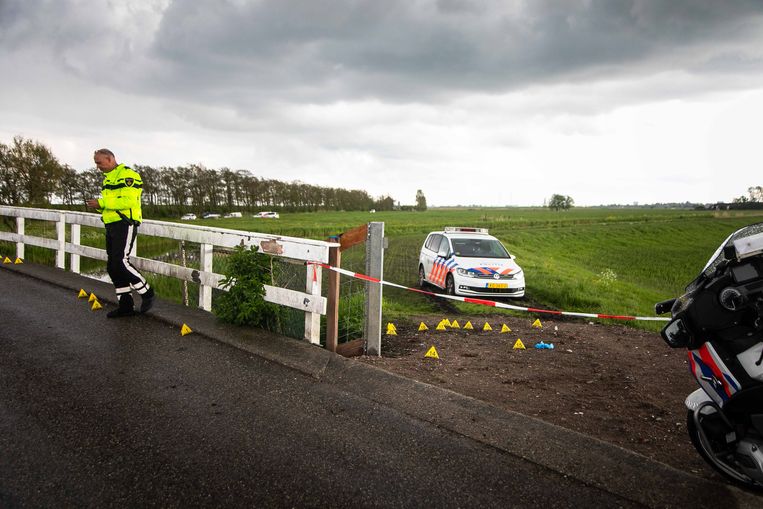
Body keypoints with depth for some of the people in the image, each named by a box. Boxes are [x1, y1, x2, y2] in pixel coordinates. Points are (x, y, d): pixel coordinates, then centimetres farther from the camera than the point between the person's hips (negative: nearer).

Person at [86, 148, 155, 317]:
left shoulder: (127, 175, -9)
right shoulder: (107, 178, 21)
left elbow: (128, 201, -22)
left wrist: (102, 202, -19)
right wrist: (98, 205, 4)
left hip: (125, 225, -10)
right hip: (111, 226, 10)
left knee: (121, 263, -17)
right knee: (112, 267, 7)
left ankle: (147, 294, 0)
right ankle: (126, 305, 13)